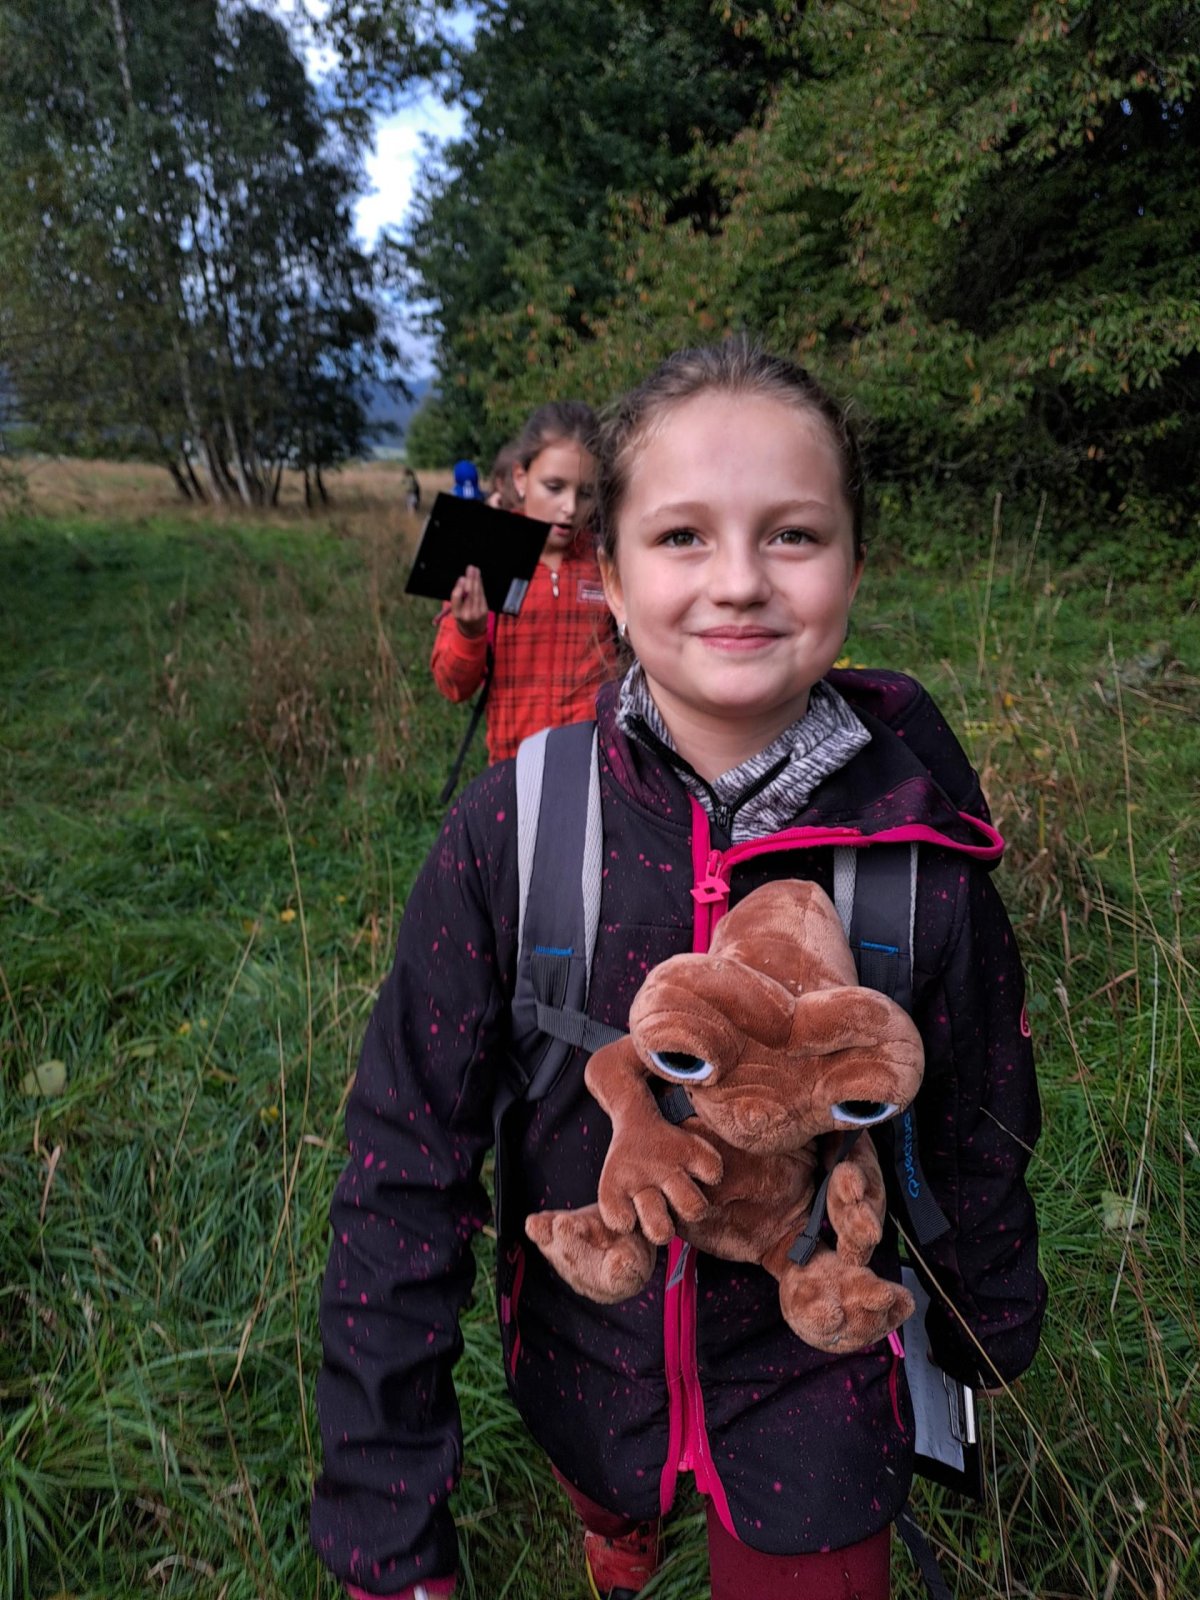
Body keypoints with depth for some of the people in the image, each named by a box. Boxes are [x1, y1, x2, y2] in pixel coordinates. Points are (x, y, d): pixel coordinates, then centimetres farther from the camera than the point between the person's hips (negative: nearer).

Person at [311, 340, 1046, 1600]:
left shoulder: (922, 845, -21)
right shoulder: (513, 831, -22)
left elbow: (979, 1138, -5)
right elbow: (404, 1161, -16)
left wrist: (986, 1341, 10)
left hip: (816, 1392, -2)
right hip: (581, 1365, 3)